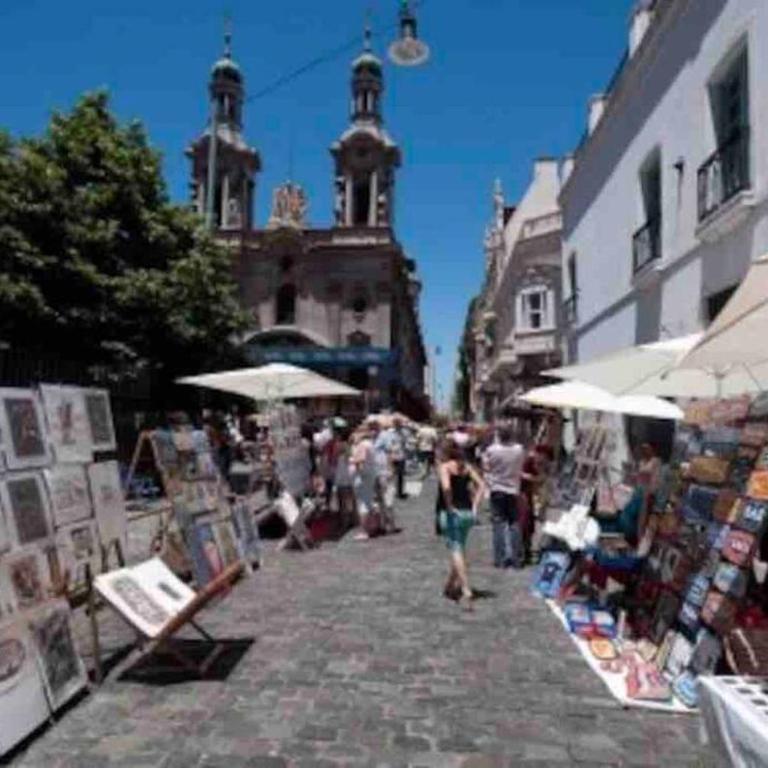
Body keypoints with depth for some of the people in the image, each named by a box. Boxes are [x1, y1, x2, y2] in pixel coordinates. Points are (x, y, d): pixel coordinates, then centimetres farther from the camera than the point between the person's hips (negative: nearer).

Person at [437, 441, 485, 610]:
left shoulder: (444, 467, -8)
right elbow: (481, 486, 2)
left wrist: (449, 506, -14)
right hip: (467, 513, 6)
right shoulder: (467, 467, 8)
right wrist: (474, 507, 2)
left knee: (456, 551, -1)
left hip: (452, 513, -6)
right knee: (459, 549, 20)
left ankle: (466, 591, -8)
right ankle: (451, 586, 34)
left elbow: (446, 487, -25)